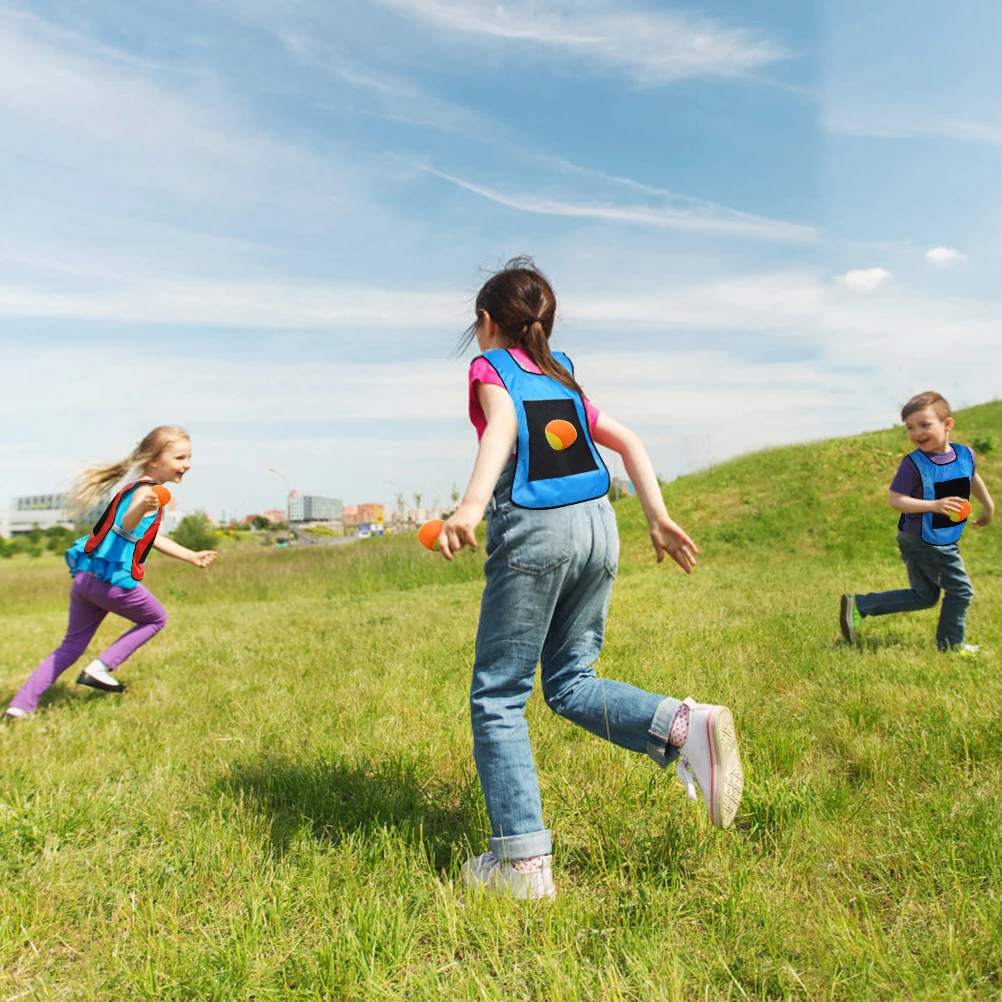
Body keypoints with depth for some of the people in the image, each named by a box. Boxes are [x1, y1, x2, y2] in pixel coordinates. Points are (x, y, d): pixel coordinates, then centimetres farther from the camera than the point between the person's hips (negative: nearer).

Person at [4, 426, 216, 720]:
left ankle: (20, 705, 13)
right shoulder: (145, 491, -11)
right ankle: (100, 668, 6)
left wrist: (191, 556, 38)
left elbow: (147, 536, 32)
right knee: (156, 619, 17)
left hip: (84, 576, 8)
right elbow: (127, 526, -32)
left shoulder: (129, 490, 20)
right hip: (116, 582, -8)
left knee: (71, 646, 19)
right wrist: (143, 507, -55)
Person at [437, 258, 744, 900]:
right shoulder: (563, 379, 24)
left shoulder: (490, 367, 6)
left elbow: (502, 424, -16)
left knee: (497, 697, 4)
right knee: (569, 682, 17)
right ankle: (685, 725, -5)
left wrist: (473, 503, -30)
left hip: (535, 530, -6)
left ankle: (523, 861, 4)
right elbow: (628, 441, 17)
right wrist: (658, 517, 14)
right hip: (599, 524, 6)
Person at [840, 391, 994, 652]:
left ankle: (858, 606, 17)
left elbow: (973, 478, 21)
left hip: (945, 541, 7)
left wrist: (989, 506, 31)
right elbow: (895, 499, -21)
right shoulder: (913, 463, -19)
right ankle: (951, 645, 21)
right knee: (960, 590, 1)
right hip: (921, 540, -7)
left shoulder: (965, 454, -1)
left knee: (923, 596, 16)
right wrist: (935, 505, -31)